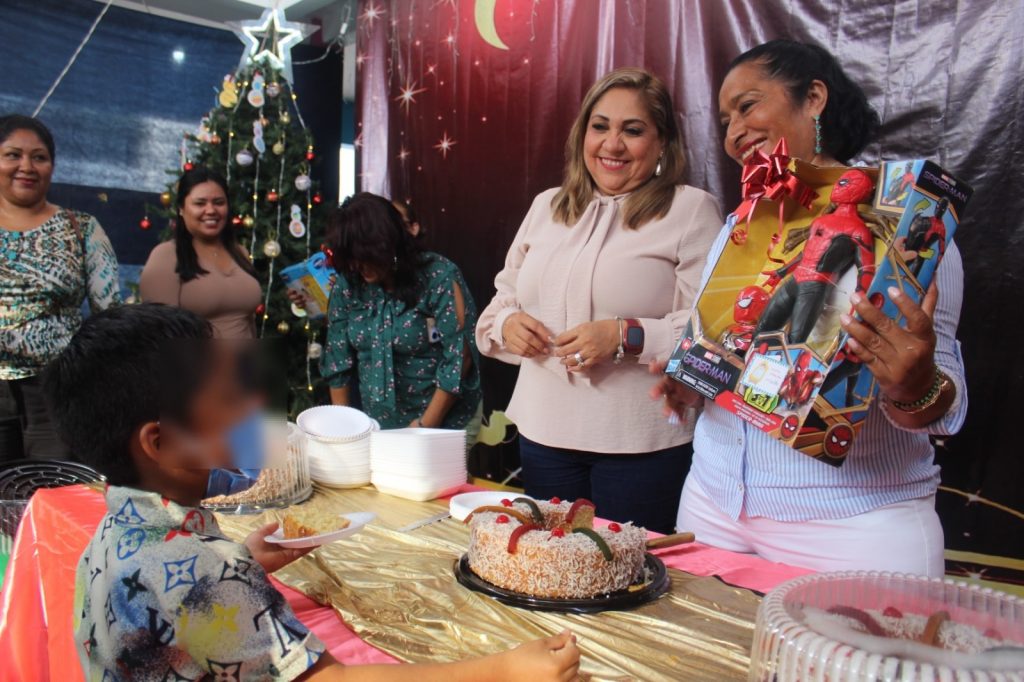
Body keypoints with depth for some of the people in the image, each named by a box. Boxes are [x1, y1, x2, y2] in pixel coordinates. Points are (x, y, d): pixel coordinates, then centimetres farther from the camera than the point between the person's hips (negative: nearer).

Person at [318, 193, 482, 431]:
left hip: (445, 422, -4)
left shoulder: (439, 277, -17)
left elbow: (460, 356, -18)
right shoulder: (348, 283, -3)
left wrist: (426, 425, -15)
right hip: (376, 424, 4)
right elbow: (337, 357, 2)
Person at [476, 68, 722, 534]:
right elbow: (503, 298, 18)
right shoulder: (546, 206, 12)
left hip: (643, 444, -5)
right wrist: (507, 325, -4)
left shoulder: (692, 210, -5)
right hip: (543, 434, 5)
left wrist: (627, 337, -23)